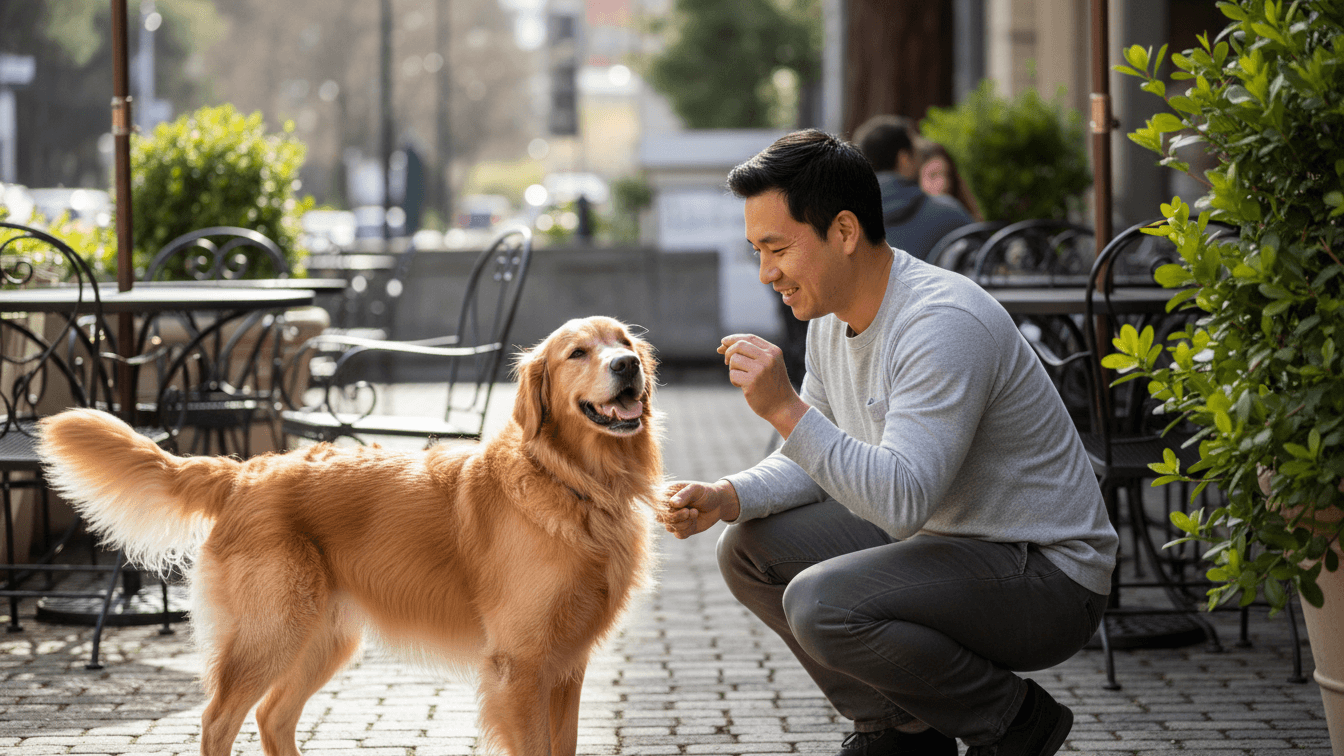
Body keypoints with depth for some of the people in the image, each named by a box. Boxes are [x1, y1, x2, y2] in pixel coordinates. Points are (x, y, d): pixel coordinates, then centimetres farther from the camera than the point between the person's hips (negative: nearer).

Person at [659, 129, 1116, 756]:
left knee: (821, 603, -28)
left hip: (1045, 574, -9)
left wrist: (785, 408, -35)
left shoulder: (944, 324, -26)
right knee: (749, 549, 4)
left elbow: (903, 502, -33)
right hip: (941, 542, 10)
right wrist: (724, 498, -7)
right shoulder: (832, 316, 3)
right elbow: (814, 460, 13)